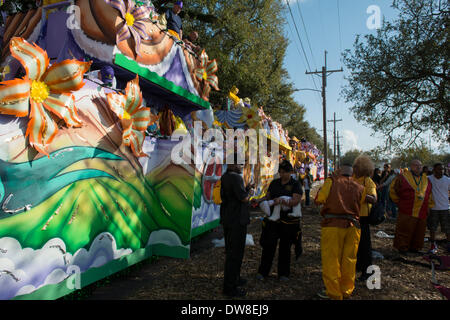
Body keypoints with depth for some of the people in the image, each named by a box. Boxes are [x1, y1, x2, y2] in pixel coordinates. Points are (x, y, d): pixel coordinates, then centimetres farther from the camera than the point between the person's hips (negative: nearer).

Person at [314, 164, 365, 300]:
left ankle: (333, 293, 12)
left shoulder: (332, 181, -3)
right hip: (353, 226, 4)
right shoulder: (359, 188, 8)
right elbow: (360, 205, 7)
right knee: (349, 260, 14)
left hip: (333, 225, -4)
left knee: (331, 260, 5)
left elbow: (319, 199, -2)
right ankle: (347, 291, 27)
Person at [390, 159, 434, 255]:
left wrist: (429, 205, 16)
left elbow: (429, 194, 25)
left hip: (422, 212, 5)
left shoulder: (426, 179, 14)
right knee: (405, 230, -2)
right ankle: (402, 247, 10)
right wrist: (399, 202, 3)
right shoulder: (403, 177, -3)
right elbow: (393, 190, 3)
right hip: (407, 212, -5)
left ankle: (414, 247, 26)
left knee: (419, 231, 11)